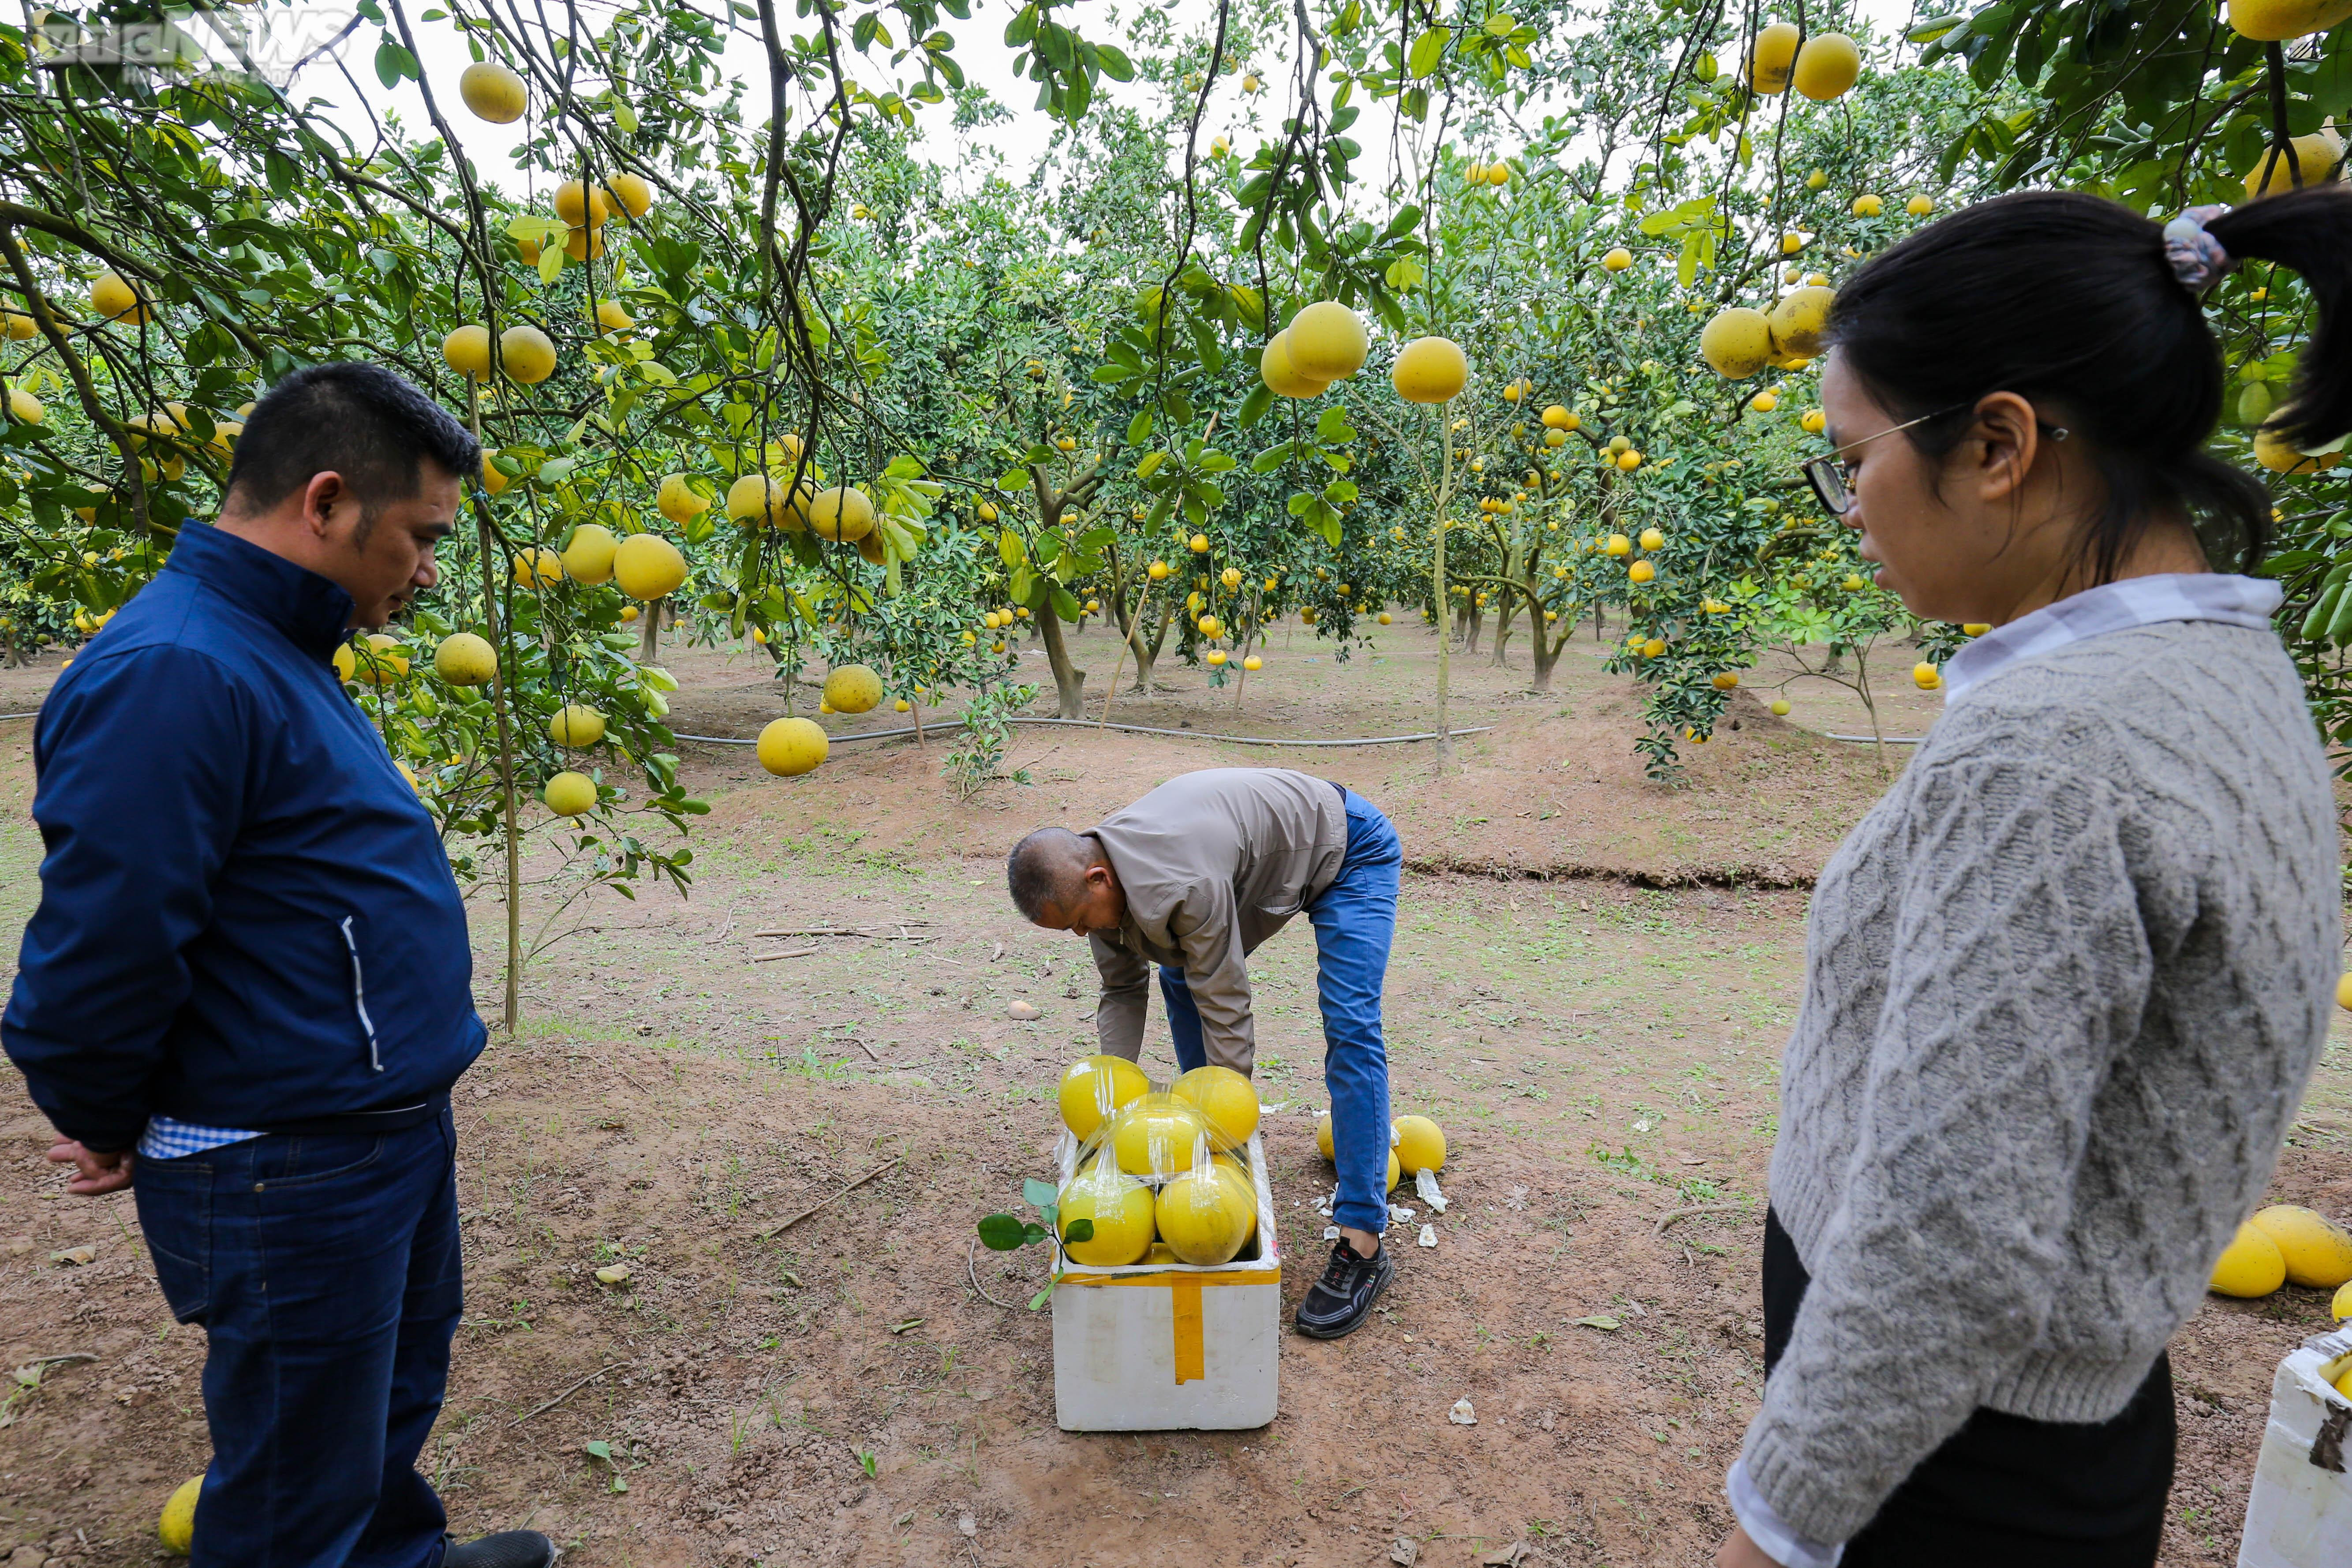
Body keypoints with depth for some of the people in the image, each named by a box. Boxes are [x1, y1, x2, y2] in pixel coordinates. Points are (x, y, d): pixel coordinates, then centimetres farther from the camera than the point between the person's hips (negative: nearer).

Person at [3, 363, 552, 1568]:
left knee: (397, 1390, 29)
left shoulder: (272, 651, 9)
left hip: (394, 1140, 10)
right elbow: (100, 950, -26)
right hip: (289, 1184, -10)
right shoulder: (173, 675, -25)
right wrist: (107, 1130, -7)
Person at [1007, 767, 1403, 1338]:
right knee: (1180, 977, 11)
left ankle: (1362, 1247, -15)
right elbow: (1123, 991, -2)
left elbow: (1226, 1010, -31)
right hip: (1269, 850, 9)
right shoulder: (1092, 874, -13)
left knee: (1349, 1031, -18)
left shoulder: (1182, 888, -40)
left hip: (1351, 848, -8)